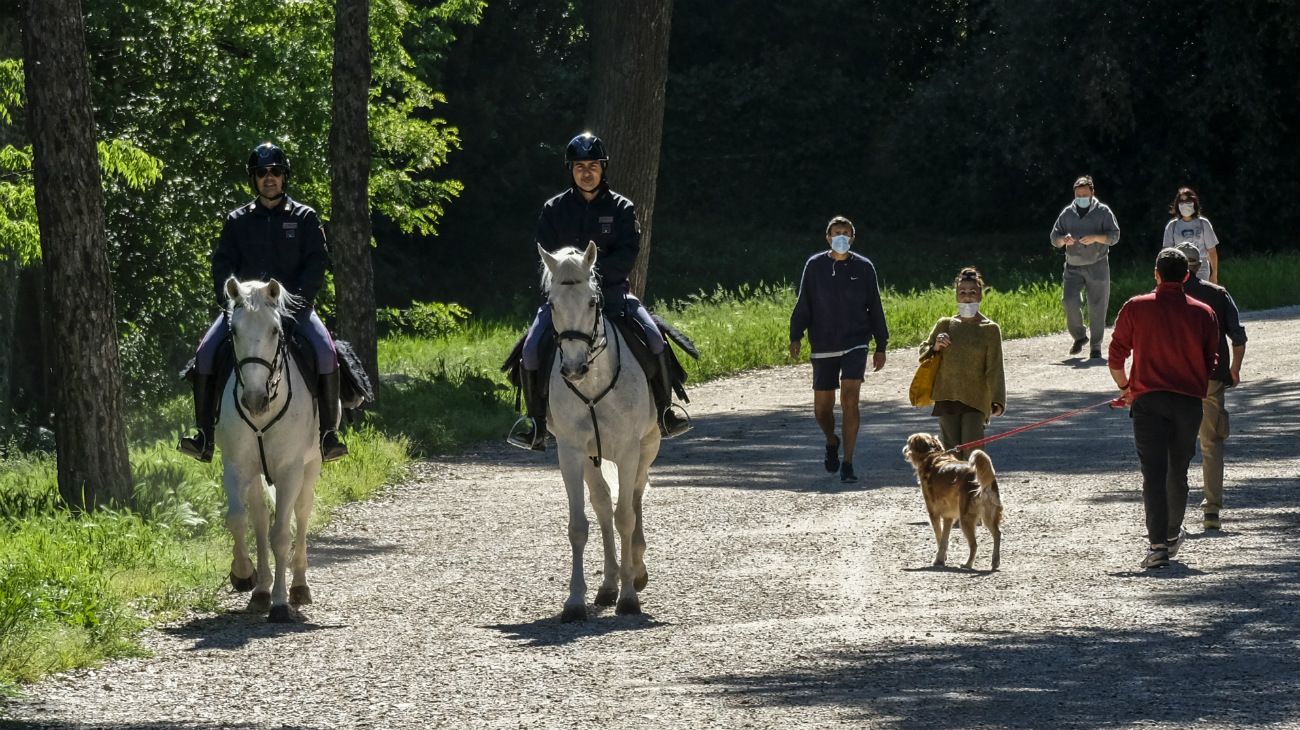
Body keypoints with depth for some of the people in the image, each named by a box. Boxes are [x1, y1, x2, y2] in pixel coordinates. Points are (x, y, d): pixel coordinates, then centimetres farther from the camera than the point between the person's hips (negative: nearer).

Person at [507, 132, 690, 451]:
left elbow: (627, 255, -6)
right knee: (531, 349, -20)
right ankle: (536, 426, -6)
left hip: (612, 292, 0)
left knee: (654, 340, -21)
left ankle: (664, 413, -5)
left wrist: (594, 269, -20)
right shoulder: (554, 209, 6)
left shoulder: (621, 208, 4)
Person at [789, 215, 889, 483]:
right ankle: (832, 441, 40)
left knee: (850, 399, -15)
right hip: (823, 346, 1)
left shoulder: (864, 267, 2)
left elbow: (875, 308, 9)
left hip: (855, 344, -1)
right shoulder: (815, 266, 1)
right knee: (822, 408, 6)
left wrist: (881, 346, 9)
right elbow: (803, 305, 4)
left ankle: (847, 465, -11)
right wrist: (795, 337, -6)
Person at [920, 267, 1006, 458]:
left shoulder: (990, 329, 0)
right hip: (947, 397, 3)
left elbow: (995, 368, -5)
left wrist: (997, 401, -16)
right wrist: (935, 347, -9)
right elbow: (923, 352, 14)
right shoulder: (945, 325, 8)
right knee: (951, 450, 6)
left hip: (975, 400, -3)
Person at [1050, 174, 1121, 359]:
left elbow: (1114, 236, -4)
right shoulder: (1067, 213, 10)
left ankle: (1096, 346, 8)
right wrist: (1064, 240, -14)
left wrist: (1095, 238, -22)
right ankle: (1079, 337, 8)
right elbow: (1054, 238, 10)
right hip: (1073, 267, 2)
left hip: (1097, 266, -2)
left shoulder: (1103, 212, 2)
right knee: (1069, 301, -14)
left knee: (1097, 307, -2)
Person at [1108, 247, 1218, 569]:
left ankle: (1158, 545, -16)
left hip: (1148, 398, -2)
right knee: (1178, 472, 18)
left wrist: (1125, 387, 19)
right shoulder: (1203, 313, 3)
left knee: (1153, 473, -6)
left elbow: (1116, 356, 2)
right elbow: (1211, 362, 8)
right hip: (1189, 400, 2)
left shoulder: (1135, 308, -2)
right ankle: (1172, 535, 34)